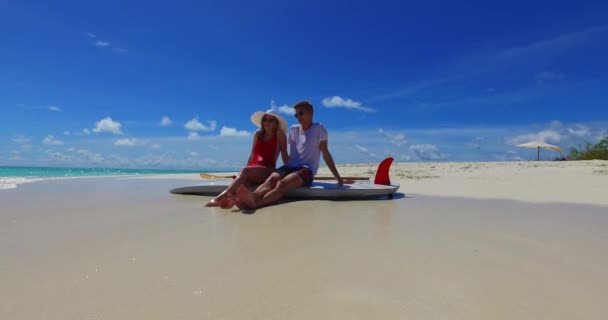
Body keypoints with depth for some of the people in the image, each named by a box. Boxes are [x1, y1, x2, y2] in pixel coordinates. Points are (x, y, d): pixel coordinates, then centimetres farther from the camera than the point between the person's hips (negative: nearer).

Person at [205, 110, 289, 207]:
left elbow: (284, 155, 7)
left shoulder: (279, 134, 9)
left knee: (246, 170, -36)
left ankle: (221, 196, -53)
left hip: (268, 172, -3)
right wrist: (241, 175, 12)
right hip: (252, 172, 3)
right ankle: (230, 199, -66)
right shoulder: (258, 134, 21)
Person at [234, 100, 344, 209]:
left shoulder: (319, 129, 2)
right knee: (272, 178, -31)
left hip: (307, 169, -5)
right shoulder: (294, 129, 19)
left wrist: (338, 177, -3)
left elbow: (325, 153, 0)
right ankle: (253, 197, -61)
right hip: (290, 166, 5)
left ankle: (254, 203, -61)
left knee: (282, 184, -36)